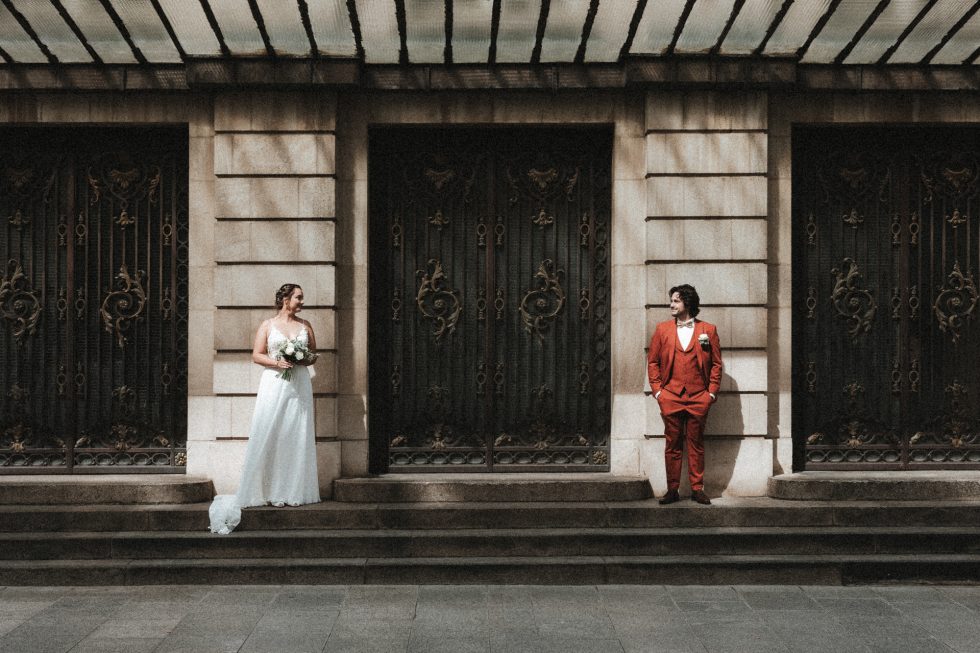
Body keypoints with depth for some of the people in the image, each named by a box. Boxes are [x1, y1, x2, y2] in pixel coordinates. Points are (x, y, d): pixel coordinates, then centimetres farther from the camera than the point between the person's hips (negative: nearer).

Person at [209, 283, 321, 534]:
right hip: (274, 384, -3)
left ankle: (295, 491, 4)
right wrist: (277, 362, -14)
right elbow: (256, 355, 1)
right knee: (271, 436, -6)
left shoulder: (305, 325, 13)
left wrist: (305, 360, -5)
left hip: (299, 386, 3)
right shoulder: (268, 325, 4)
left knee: (297, 436, 0)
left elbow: (314, 354, 16)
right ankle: (273, 492, -3)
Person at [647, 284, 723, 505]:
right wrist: (657, 390, 1)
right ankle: (672, 489, 9)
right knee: (672, 445, 4)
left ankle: (697, 489, 12)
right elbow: (652, 361, 9)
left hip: (698, 398, -1)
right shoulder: (662, 329, 8)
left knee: (696, 445, 5)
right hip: (670, 397, 1)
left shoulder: (708, 330, 5)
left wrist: (712, 393, 0)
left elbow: (716, 363, 7)